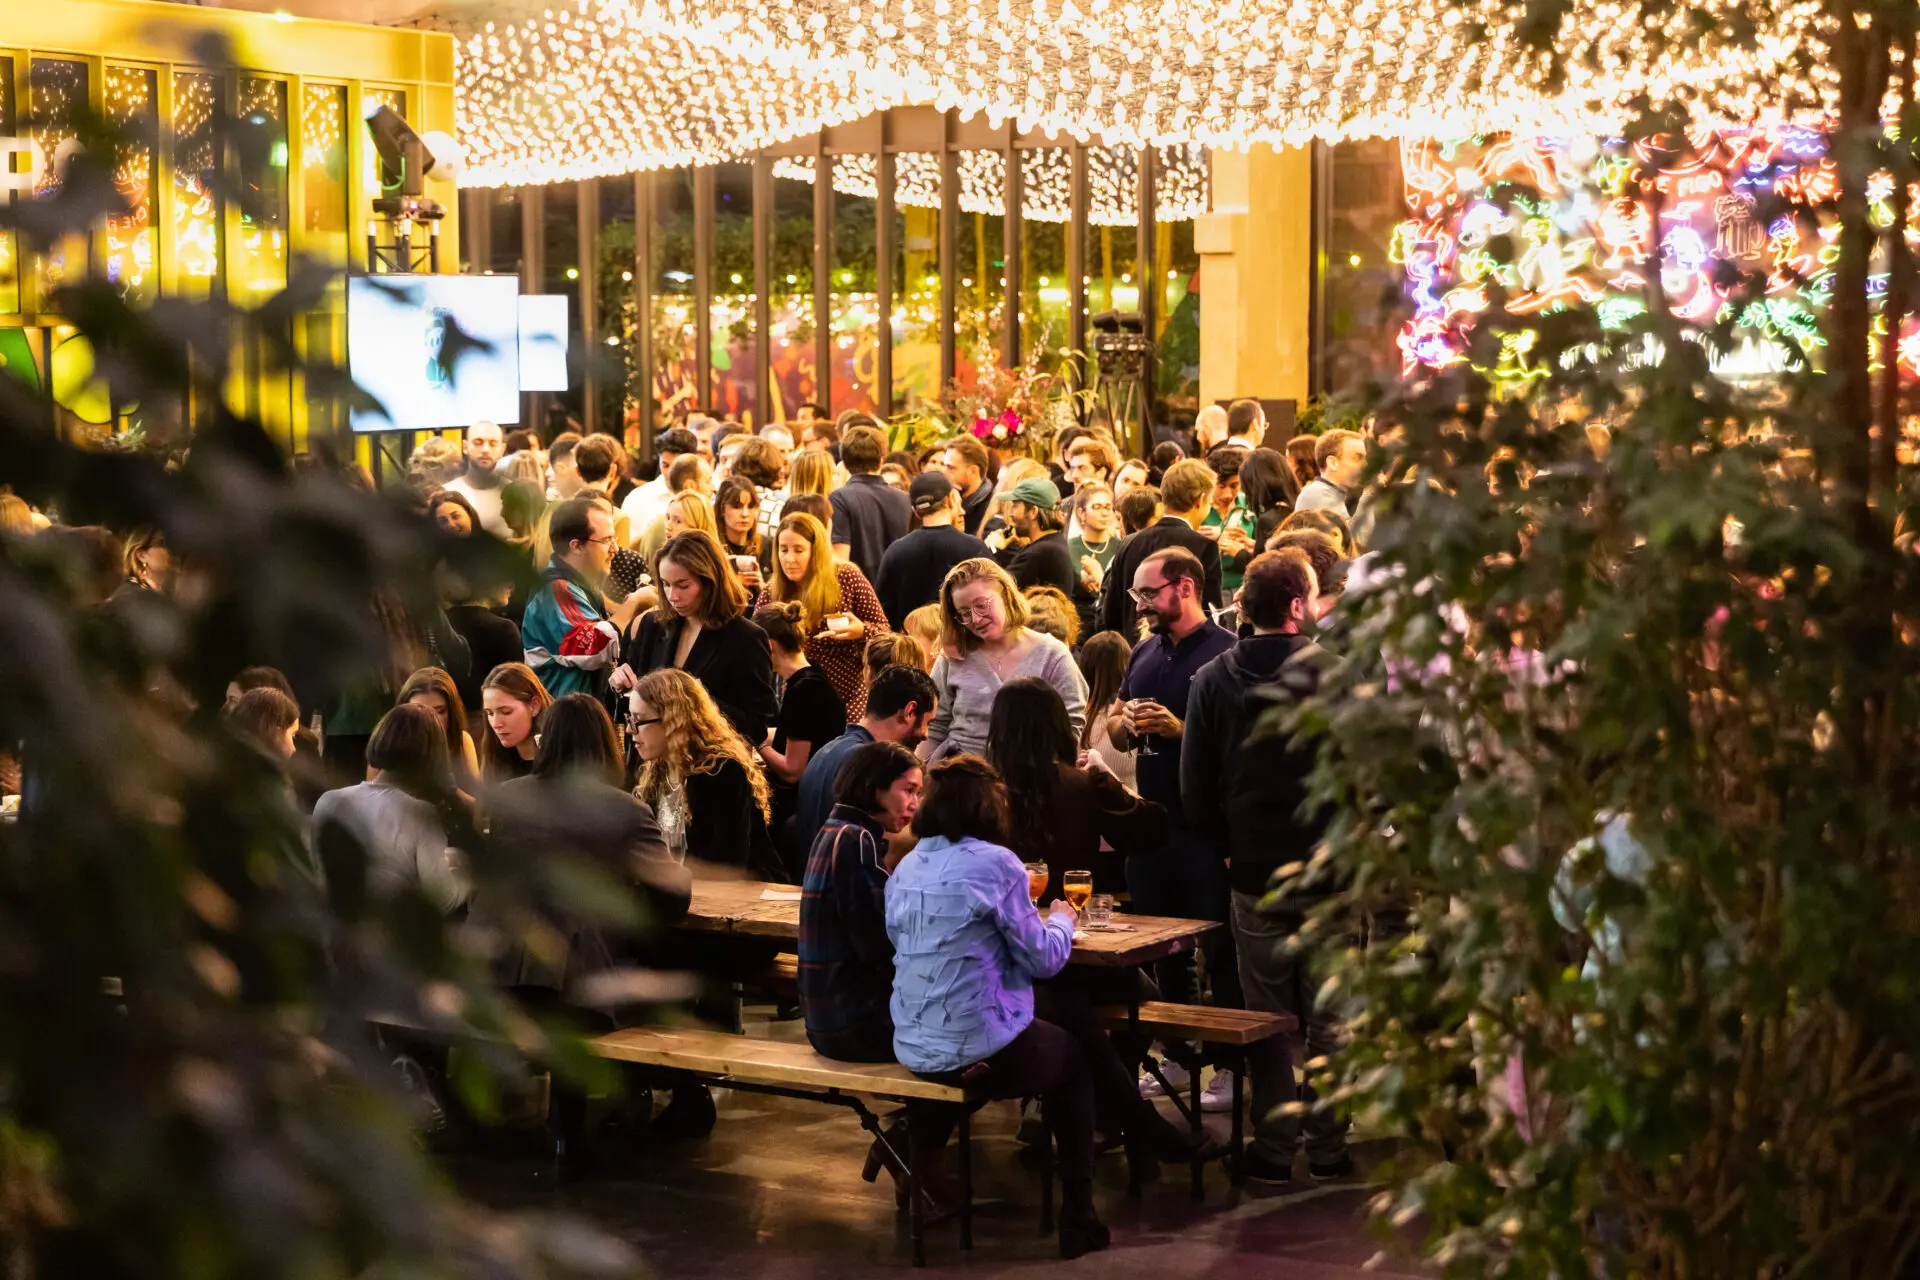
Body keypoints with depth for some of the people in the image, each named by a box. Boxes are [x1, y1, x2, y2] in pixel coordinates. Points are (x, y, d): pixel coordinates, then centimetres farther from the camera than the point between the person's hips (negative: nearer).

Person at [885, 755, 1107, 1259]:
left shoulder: (906, 868, 6)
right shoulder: (994, 862, -13)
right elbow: (1043, 959, -8)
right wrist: (1061, 919, 14)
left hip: (913, 1048, 6)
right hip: (981, 1048, -6)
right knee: (1075, 1057, 25)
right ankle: (1077, 1216, 23)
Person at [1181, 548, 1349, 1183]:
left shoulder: (1213, 679, -1)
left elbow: (1195, 787, 1)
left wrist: (1228, 849, 12)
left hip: (1255, 870, 2)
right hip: (1331, 869, -2)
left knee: (1266, 1017, 9)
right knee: (1329, 1016, 7)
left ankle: (1273, 1148, 11)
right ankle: (1328, 1146, 11)